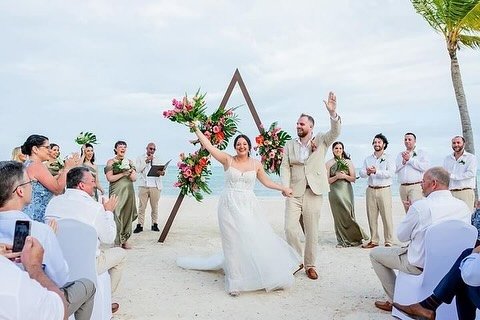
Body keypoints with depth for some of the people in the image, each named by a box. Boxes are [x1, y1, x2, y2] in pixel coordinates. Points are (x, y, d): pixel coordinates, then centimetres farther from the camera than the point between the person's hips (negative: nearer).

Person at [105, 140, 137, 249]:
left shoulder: (129, 162, 14)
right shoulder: (111, 162, 3)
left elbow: (134, 178, 8)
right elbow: (110, 178, -7)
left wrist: (129, 171, -10)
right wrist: (123, 173, -9)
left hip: (129, 191, 4)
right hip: (117, 192, -4)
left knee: (128, 215, 5)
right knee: (117, 215, -10)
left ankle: (124, 240, 14)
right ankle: (117, 241, -3)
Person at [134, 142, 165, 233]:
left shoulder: (157, 159, 17)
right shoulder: (140, 158, 12)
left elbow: (161, 170, 9)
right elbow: (138, 169, -3)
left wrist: (162, 173, -14)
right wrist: (146, 161, -10)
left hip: (155, 186, 1)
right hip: (143, 185, -1)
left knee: (155, 206, 2)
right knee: (142, 206, -4)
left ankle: (154, 224, 9)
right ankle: (140, 225, -1)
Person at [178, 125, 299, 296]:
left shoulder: (256, 164, 6)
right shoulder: (228, 160, 0)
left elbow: (266, 181, 18)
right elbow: (209, 146, -2)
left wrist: (283, 188, 14)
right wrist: (196, 130, -3)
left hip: (248, 206, 2)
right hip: (230, 205, -1)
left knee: (257, 240, -1)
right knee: (234, 242, 1)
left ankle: (267, 276, 20)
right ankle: (236, 282, 10)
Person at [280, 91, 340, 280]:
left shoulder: (321, 141, 6)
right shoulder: (289, 145, 10)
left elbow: (335, 132, -10)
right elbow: (285, 167, 4)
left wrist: (332, 112, -26)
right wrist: (285, 187, -11)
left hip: (313, 192, -1)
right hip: (294, 193, 1)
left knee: (312, 231, 5)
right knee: (290, 228, -7)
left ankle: (310, 265, 20)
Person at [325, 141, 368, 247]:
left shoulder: (348, 162, 7)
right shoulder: (329, 163, 5)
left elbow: (353, 179, 5)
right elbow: (327, 180, 2)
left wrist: (345, 176, -13)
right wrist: (337, 177, -14)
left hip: (347, 191, 0)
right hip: (335, 191, 0)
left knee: (348, 215, -4)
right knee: (338, 216, 1)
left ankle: (353, 238, 11)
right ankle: (342, 240, 9)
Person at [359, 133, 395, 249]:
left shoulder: (388, 158, 3)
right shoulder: (368, 159, 15)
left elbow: (390, 173, -13)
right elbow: (361, 173, 5)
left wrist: (376, 171, -22)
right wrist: (367, 172, -17)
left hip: (384, 190, -4)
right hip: (371, 190, 4)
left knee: (387, 217, -3)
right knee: (371, 217, 6)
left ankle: (389, 242, 4)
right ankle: (374, 240, 15)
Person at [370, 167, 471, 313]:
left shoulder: (420, 206, -25)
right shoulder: (464, 207, -7)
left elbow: (401, 236, -11)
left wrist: (410, 213, 3)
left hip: (420, 265, -7)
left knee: (375, 253, 12)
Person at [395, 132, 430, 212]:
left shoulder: (421, 153, 6)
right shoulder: (400, 154, 19)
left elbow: (425, 167, -11)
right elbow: (396, 169, 9)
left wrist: (409, 159, -9)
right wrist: (403, 161, -6)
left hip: (416, 186, -5)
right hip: (403, 187, 5)